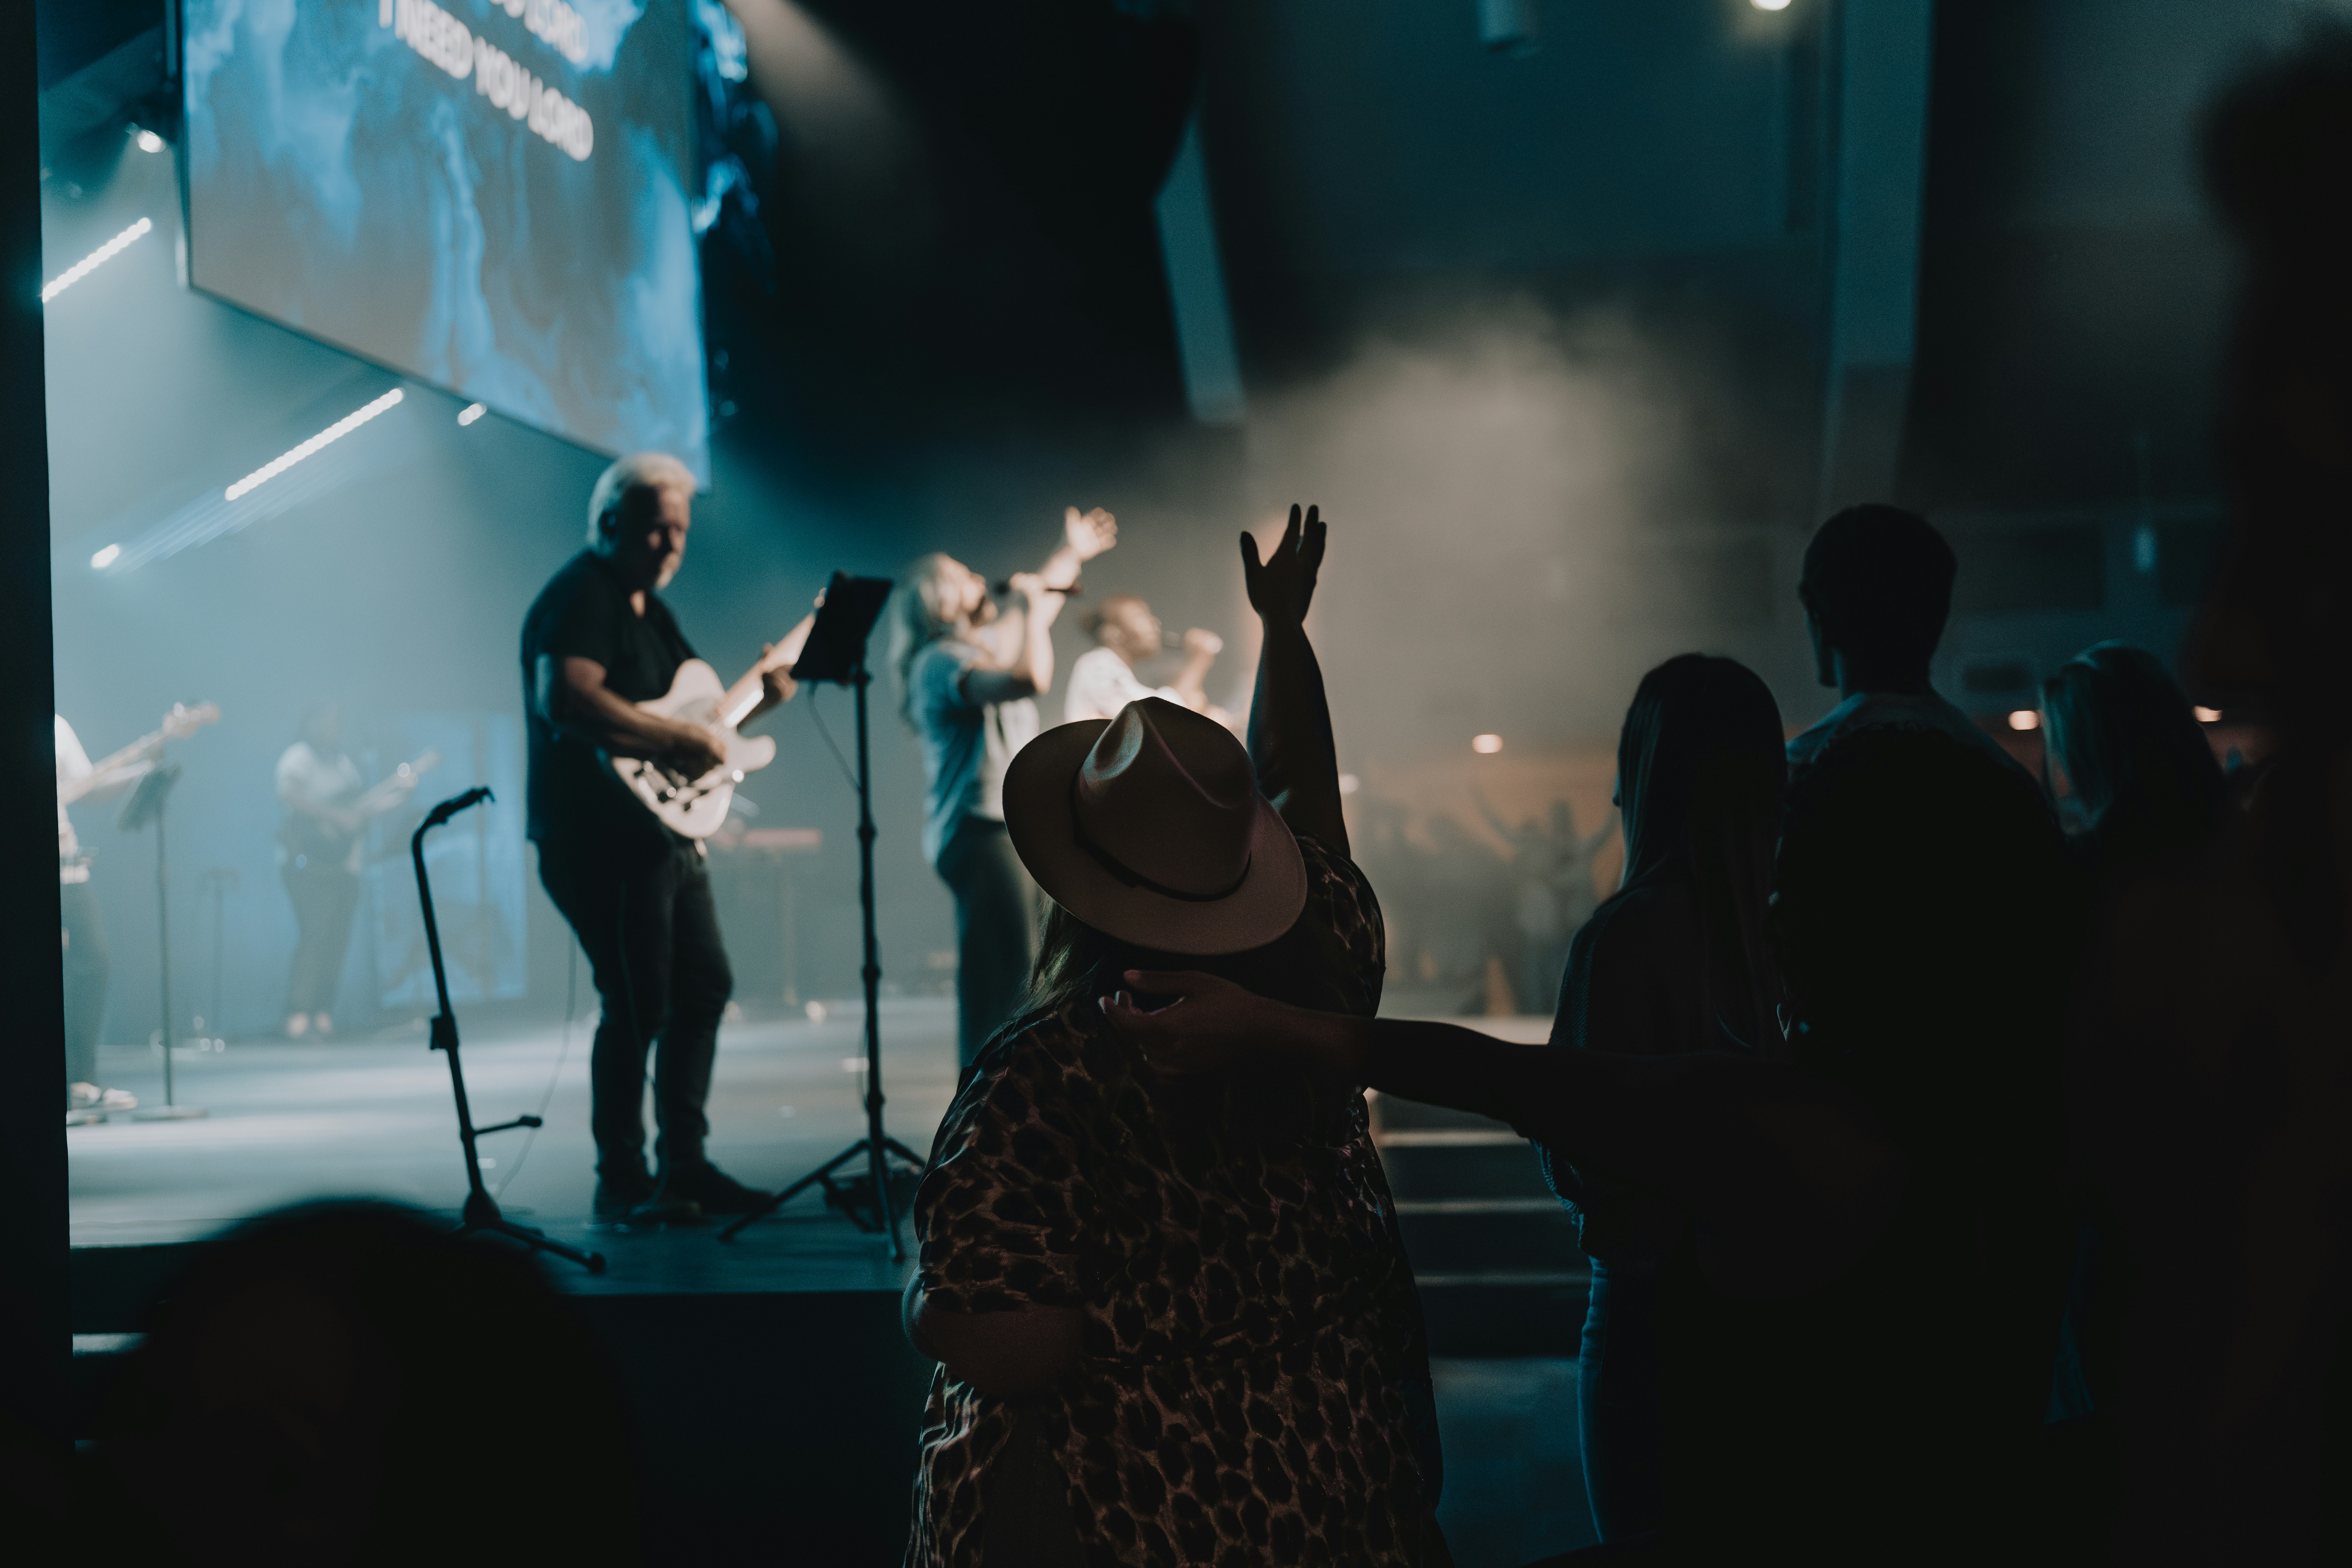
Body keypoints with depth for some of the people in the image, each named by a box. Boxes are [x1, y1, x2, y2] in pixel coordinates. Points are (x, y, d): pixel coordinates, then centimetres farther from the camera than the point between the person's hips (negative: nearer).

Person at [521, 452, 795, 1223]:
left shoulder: (646, 603, 18)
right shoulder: (581, 596, -13)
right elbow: (567, 700, -29)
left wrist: (750, 701, 9)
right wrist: (678, 739, -27)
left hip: (666, 829, 11)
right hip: (599, 834, -11)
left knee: (704, 987, 12)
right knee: (639, 1006, -11)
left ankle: (685, 1162, 20)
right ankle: (622, 1182, -2)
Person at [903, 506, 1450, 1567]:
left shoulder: (1037, 1079, -23)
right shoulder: (1320, 988, -6)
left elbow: (1003, 1350, -29)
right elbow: (1297, 776, 13)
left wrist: (923, 1295, -8)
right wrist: (1284, 626, 27)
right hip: (1338, 1481, 5)